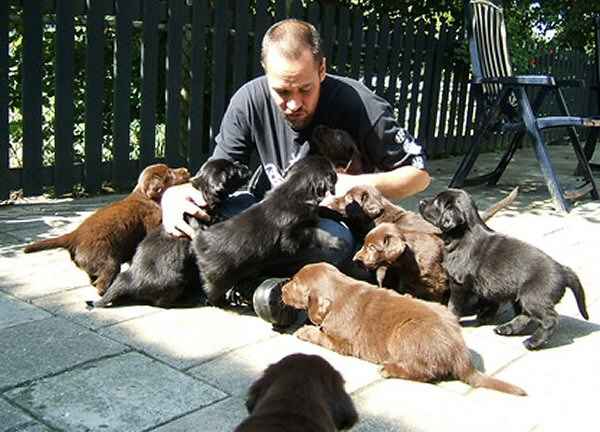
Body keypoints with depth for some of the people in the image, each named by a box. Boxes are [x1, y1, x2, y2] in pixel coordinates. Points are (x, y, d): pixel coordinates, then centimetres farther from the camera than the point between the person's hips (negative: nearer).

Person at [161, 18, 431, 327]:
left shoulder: (357, 104, -22)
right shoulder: (249, 101, -13)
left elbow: (419, 174, -13)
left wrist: (359, 184, -30)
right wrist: (174, 194, -31)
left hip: (337, 219, -3)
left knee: (335, 241, -39)